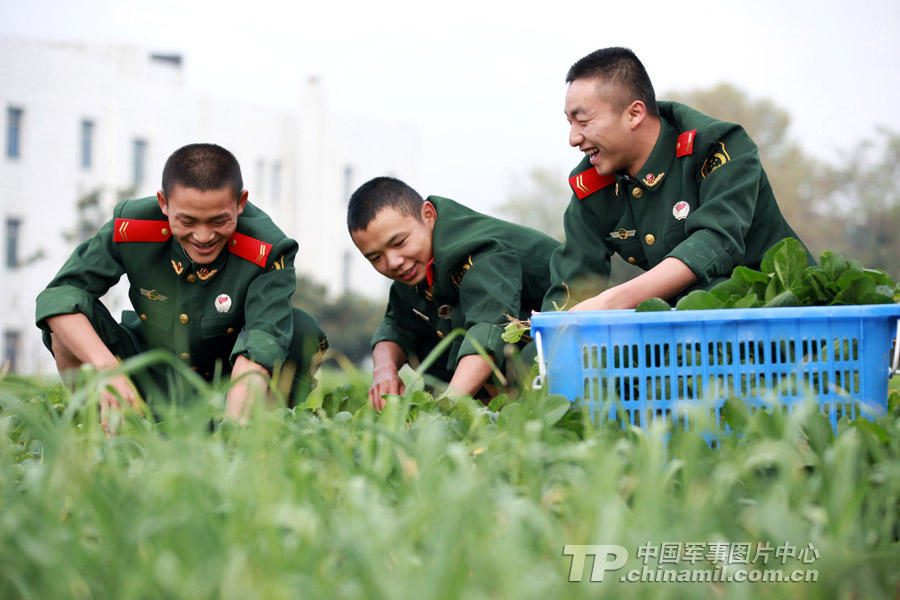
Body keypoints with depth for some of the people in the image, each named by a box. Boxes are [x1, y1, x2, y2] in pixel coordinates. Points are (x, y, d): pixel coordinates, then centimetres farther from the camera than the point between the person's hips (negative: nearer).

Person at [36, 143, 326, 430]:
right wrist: (106, 367, -43)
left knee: (302, 331, -29)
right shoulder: (131, 230, -21)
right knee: (68, 320, -24)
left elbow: (260, 344, -39)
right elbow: (59, 293, -25)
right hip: (150, 383, 1)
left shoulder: (267, 252, -27)